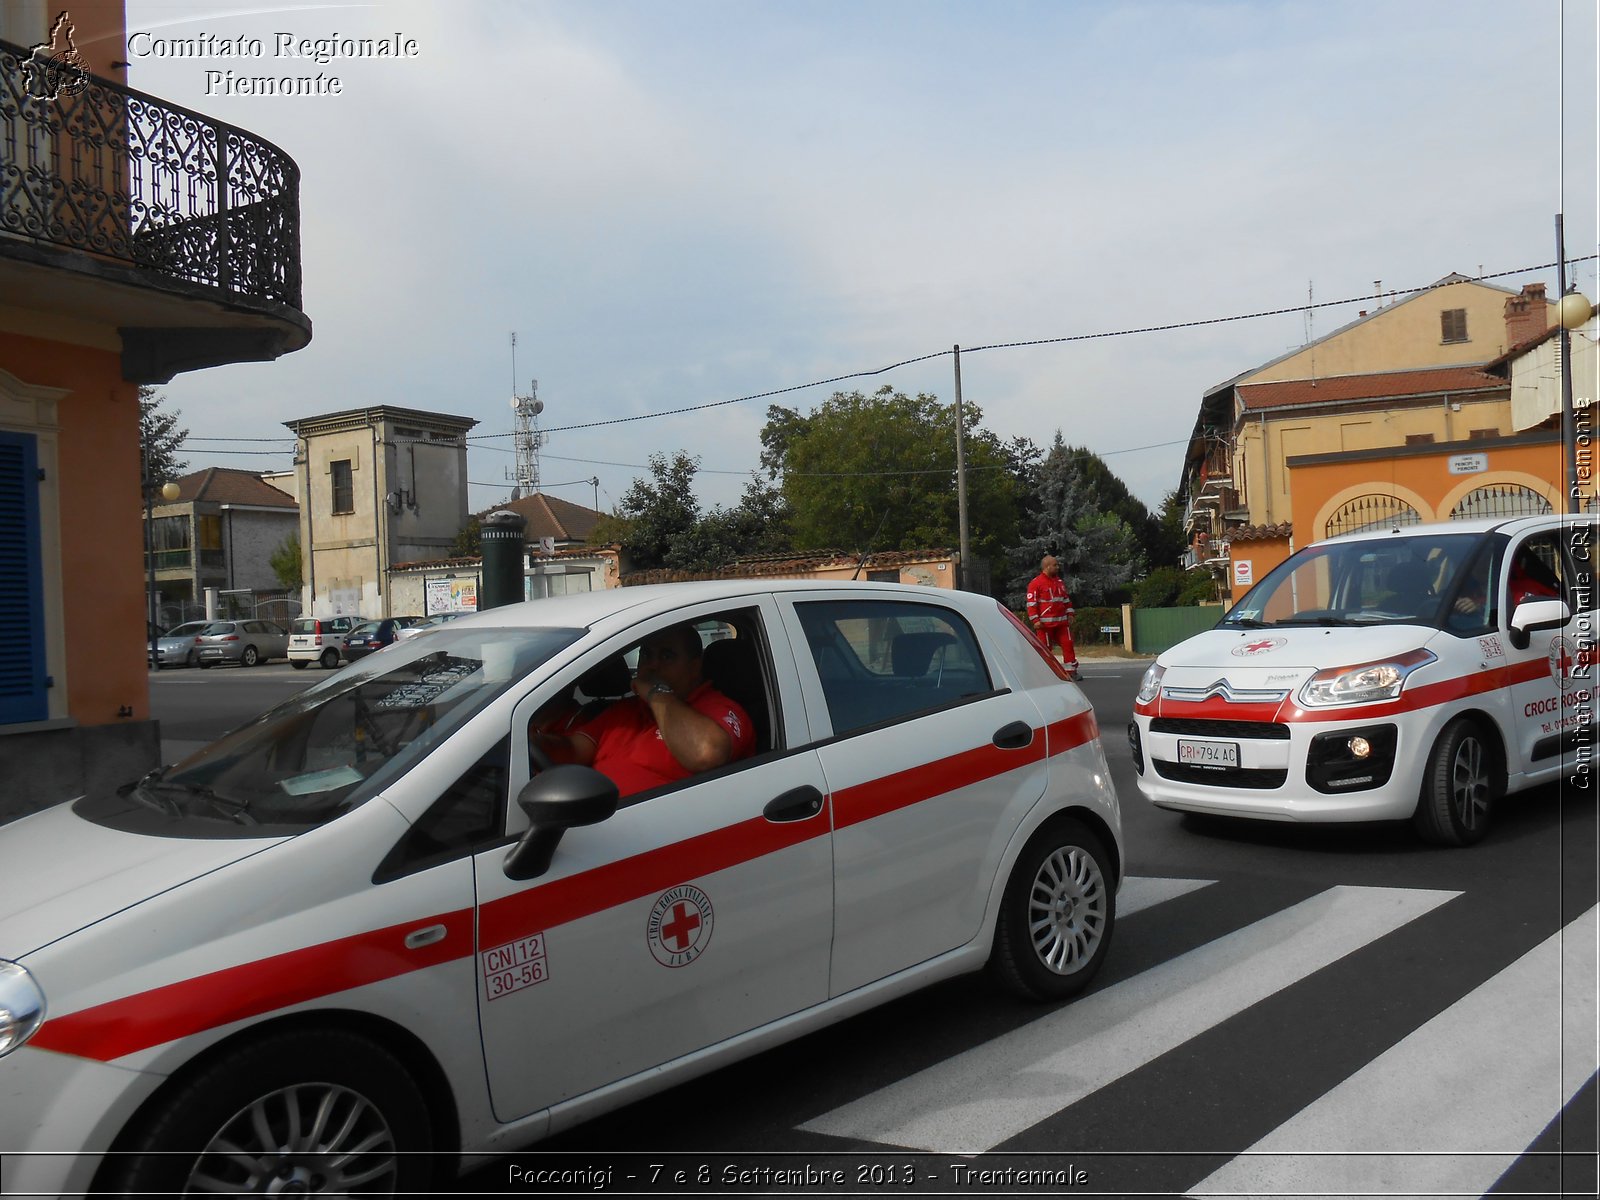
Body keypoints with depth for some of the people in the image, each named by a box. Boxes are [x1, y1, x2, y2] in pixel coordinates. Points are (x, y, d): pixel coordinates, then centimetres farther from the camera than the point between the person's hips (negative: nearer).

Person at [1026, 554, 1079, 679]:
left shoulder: (1059, 582, 15)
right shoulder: (1036, 583, -9)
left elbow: (1066, 599, 23)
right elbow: (1031, 603, -11)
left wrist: (1069, 614, 14)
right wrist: (1035, 620, -16)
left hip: (1062, 621, 6)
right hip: (1045, 622, -6)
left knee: (1068, 644, 4)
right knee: (1046, 648, -1)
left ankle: (1071, 670, 12)